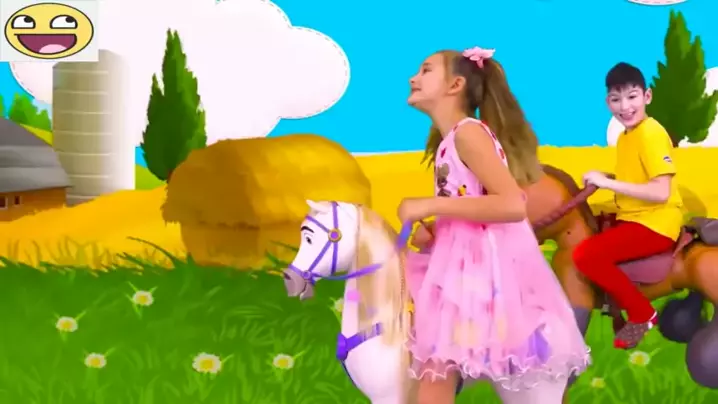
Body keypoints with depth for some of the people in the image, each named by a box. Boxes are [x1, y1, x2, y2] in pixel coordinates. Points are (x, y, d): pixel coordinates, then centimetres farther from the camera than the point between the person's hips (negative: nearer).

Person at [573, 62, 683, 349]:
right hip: (634, 219, 10)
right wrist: (603, 180, 1)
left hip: (656, 225, -10)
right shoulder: (626, 136, 10)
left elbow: (661, 193, -25)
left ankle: (642, 314, -4)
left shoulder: (651, 134, -17)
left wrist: (608, 182, -21)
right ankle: (616, 295, 23)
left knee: (585, 255, -22)